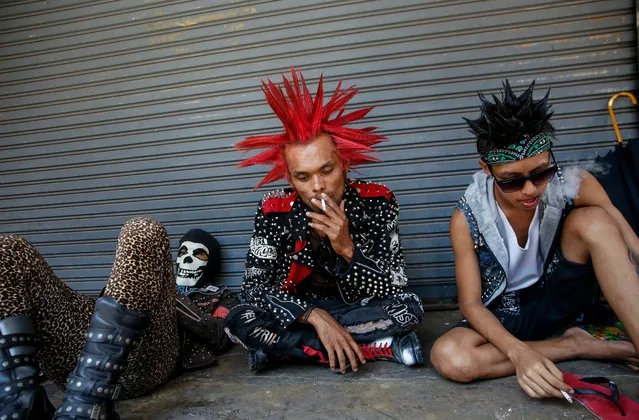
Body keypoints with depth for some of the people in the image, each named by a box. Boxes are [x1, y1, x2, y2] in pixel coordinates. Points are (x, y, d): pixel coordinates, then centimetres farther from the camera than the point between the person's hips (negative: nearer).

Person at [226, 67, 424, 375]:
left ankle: (282, 346, -16)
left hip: (359, 311, 0)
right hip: (298, 312, 1)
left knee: (409, 310, -30)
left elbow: (395, 287, -18)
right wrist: (315, 316, -31)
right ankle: (380, 348, -21)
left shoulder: (376, 202, -20)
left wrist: (347, 249, -35)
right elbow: (253, 285, -18)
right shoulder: (274, 211, -18)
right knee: (240, 322, -26)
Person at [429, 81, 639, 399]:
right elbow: (471, 304, -18)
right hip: (503, 314, 0)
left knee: (594, 221, -25)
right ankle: (577, 345, -16)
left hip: (558, 298, 1)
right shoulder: (467, 219, -21)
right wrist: (519, 351, -35)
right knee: (448, 358, -33)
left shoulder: (576, 186, -16)